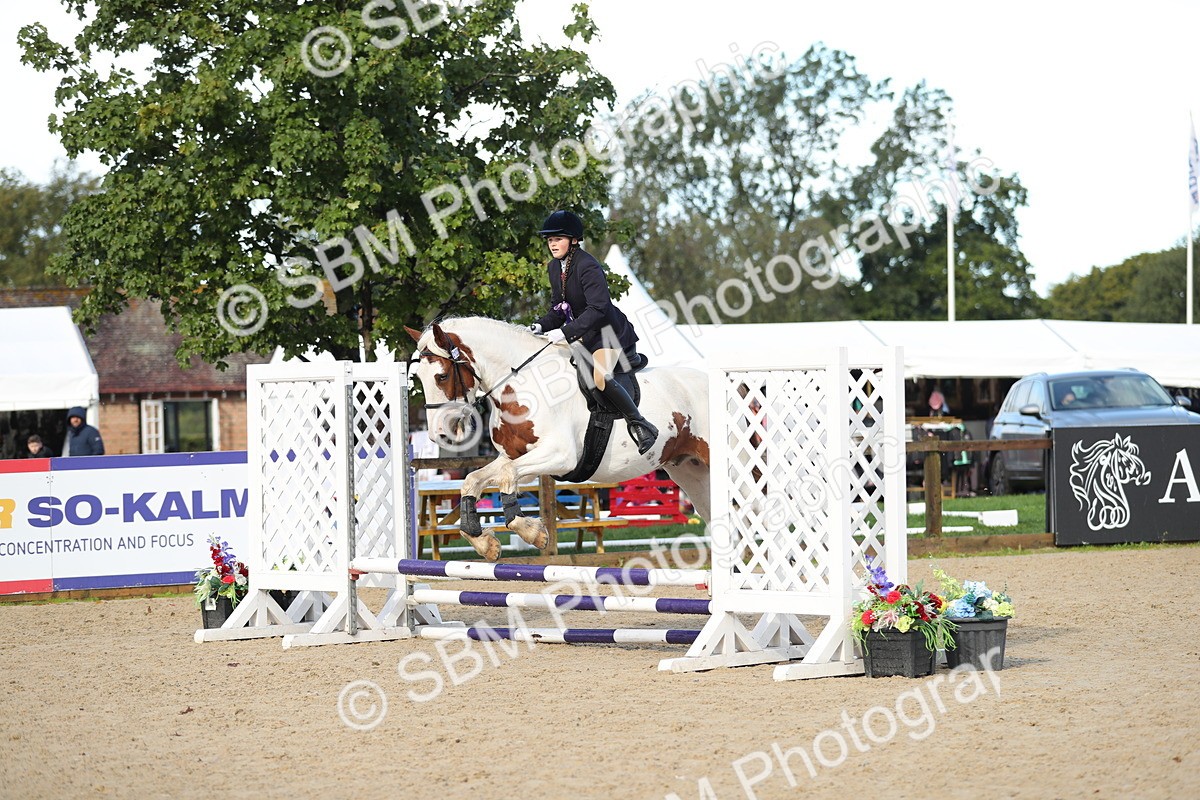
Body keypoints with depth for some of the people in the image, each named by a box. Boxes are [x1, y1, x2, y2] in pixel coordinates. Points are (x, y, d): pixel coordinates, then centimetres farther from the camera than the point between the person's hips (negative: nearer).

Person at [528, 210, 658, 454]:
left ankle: (642, 427, -15)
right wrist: (542, 326, -8)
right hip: (586, 335, 10)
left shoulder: (588, 266, -23)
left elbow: (597, 308, -30)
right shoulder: (554, 267, 4)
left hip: (609, 330, -9)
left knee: (600, 379, -29)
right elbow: (558, 307, 11)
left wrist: (566, 332, -36)